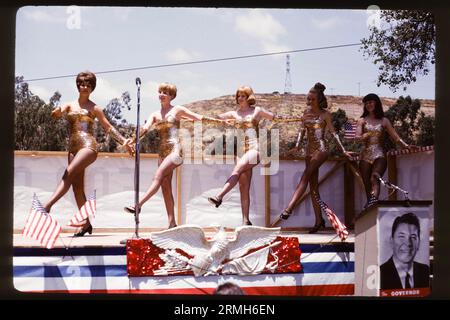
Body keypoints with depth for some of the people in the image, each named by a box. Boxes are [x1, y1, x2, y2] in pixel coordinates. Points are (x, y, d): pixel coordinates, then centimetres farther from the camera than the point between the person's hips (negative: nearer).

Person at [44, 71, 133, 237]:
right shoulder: (69, 106, 16)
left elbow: (108, 128, 14)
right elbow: (57, 114, -3)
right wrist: (57, 112, -28)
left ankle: (48, 205, -35)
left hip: (88, 145, -4)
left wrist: (123, 141, 5)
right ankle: (86, 223, 3)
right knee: (77, 186, 0)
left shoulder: (94, 108, 9)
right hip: (73, 147, 4)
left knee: (69, 174, -25)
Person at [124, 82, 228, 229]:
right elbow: (145, 128, 1)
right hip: (163, 151, 6)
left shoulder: (177, 110, 5)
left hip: (175, 149, -6)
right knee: (166, 187, 0)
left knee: (158, 177, -21)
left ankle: (138, 205, -31)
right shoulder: (155, 114, 16)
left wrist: (219, 121, 6)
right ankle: (172, 222, 0)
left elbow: (199, 118, 7)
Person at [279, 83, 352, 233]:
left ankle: (290, 208, -33)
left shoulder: (325, 114, 0)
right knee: (313, 185, 3)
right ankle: (319, 220, 5)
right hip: (310, 149, 6)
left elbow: (333, 133, 2)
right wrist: (298, 145, -5)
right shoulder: (307, 112, 12)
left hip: (321, 149, -6)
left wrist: (343, 150, -1)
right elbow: (302, 129, 11)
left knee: (306, 175, -23)